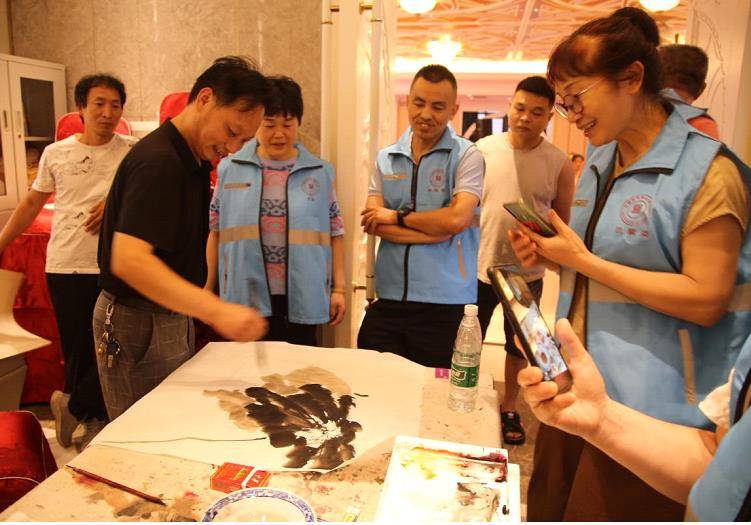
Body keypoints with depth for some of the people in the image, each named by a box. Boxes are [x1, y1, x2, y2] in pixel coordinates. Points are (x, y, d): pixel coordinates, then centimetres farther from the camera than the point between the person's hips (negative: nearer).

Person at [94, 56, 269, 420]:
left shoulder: (195, 160, 8)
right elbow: (128, 260, -33)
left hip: (172, 318, 9)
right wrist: (217, 311, -40)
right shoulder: (157, 161, -22)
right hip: (137, 324, -9)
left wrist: (201, 301, 12)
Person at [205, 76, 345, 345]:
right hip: (245, 298, 0)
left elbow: (335, 232, 6)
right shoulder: (230, 169, 5)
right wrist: (209, 288, 11)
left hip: (302, 301, 0)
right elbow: (216, 230, 9)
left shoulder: (320, 172, 5)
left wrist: (339, 289, 2)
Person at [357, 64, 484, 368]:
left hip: (444, 302, -3)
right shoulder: (386, 158, 8)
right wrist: (438, 229, -11)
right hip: (388, 298, 4)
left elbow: (457, 219, -16)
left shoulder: (466, 156, -2)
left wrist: (396, 216, -5)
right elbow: (371, 223, -3)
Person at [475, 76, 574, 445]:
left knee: (518, 346, 16)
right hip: (478, 267, 0)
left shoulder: (559, 164, -6)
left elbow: (563, 223, 3)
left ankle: (509, 408, 38)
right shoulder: (483, 149, -4)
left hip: (526, 272, 0)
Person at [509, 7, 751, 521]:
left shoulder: (708, 172, -13)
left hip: (649, 412, -7)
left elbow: (707, 300, -19)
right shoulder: (598, 163, 11)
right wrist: (547, 255, 2)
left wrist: (584, 261, -19)